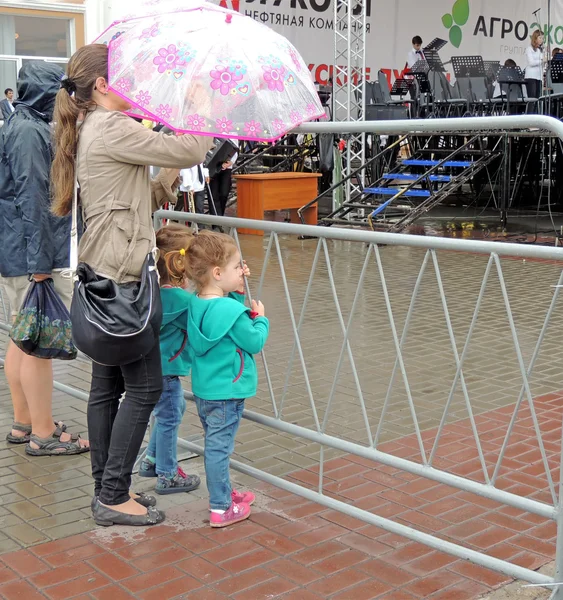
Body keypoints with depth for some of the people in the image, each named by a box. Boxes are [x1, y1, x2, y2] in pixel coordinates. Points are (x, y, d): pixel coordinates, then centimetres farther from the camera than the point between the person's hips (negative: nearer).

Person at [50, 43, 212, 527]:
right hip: (120, 276, -10)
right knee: (145, 386, -3)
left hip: (103, 275, 10)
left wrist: (171, 177, 6)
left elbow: (144, 201, 19)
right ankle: (114, 496, 6)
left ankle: (107, 490, 22)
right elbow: (191, 151, -15)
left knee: (108, 385, 13)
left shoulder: (93, 131, 18)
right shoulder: (113, 128, -14)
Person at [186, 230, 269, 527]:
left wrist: (238, 292, 3)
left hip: (204, 389, 9)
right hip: (226, 391, -8)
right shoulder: (231, 310, -24)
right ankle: (221, 509, 11)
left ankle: (225, 492, 38)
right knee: (218, 447, 0)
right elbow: (255, 342, -16)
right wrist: (260, 318, 1)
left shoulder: (196, 303, 0)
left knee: (215, 444, 21)